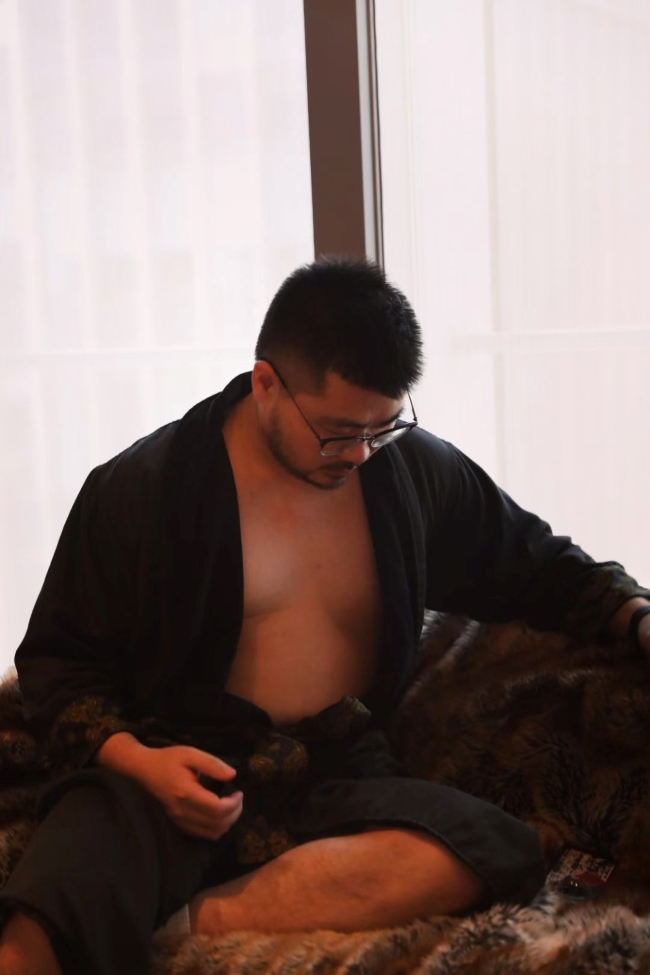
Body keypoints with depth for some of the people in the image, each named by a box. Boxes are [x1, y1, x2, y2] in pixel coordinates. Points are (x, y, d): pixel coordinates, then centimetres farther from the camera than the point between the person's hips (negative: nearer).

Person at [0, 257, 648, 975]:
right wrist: (132, 756, -13)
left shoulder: (419, 472, 10)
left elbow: (540, 566, 25)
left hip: (335, 778, 5)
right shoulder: (139, 488, 1)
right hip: (181, 772, -4)